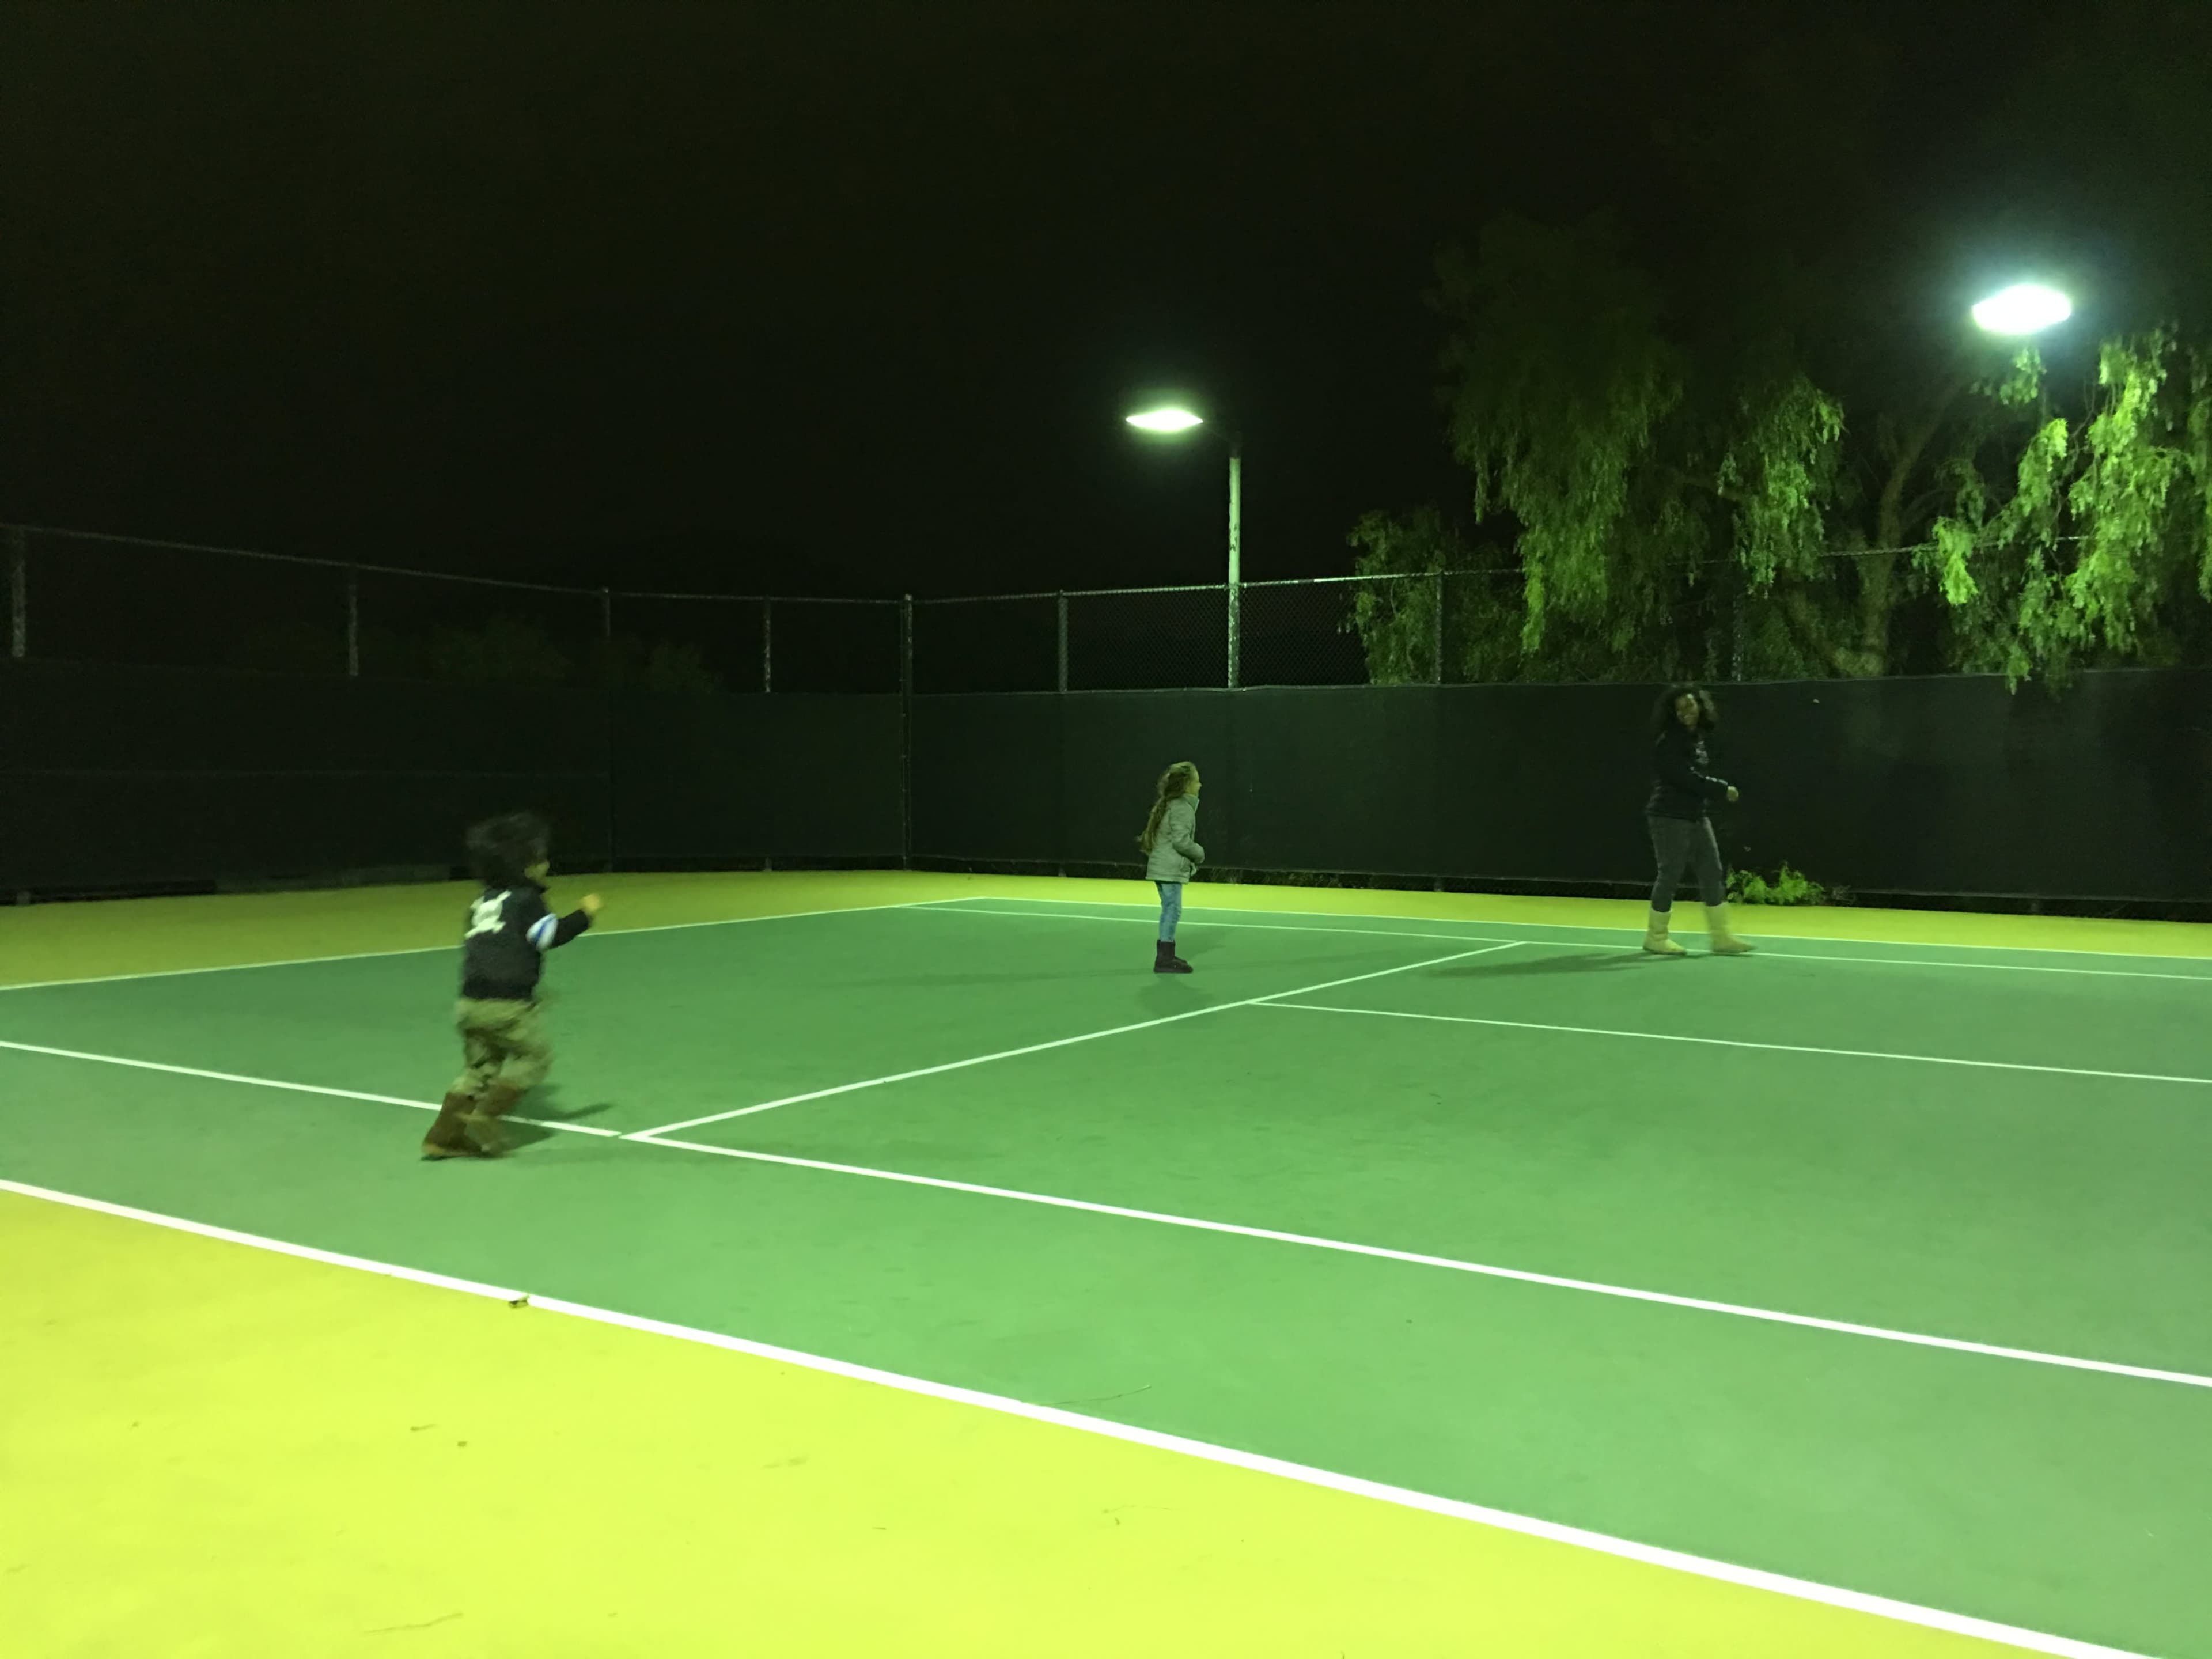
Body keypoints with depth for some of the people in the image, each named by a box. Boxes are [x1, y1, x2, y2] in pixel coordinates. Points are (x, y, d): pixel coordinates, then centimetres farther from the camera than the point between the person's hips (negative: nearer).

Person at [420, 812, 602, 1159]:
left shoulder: (484, 900, 19)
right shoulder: (526, 898, -4)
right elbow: (551, 935, -14)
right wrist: (584, 914, -4)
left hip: (470, 1001, 8)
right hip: (508, 1003, -7)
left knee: (479, 1068, 17)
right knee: (534, 1056, 9)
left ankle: (444, 1136, 14)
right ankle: (486, 1115, -1)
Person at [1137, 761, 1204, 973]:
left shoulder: (1169, 805, 14)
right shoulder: (1183, 808, -16)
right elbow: (1181, 841, -21)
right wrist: (1199, 853, -8)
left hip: (1162, 867, 10)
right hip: (1171, 869, -10)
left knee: (1169, 910, 16)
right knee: (1172, 910, -8)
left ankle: (1166, 954, 24)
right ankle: (1164, 960, -8)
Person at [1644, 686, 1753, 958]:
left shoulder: (1698, 737, 10)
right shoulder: (1669, 741, -14)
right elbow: (1685, 778, -21)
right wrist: (1722, 789, -15)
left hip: (1696, 816, 8)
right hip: (1669, 816, -8)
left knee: (1712, 872, 6)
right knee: (1670, 875, -2)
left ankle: (1720, 937, 10)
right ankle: (1656, 937, 11)